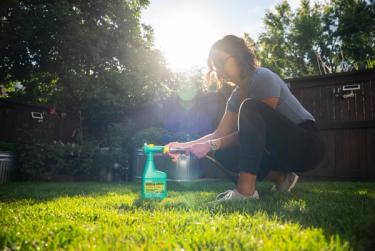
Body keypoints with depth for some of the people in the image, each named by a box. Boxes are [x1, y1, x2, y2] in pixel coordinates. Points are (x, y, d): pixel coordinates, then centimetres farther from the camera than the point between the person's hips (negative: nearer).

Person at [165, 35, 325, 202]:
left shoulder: (263, 78, -16)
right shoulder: (236, 96, 7)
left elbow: (252, 129, -21)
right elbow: (219, 134, 1)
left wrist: (212, 145, -23)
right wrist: (186, 146, -13)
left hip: (308, 145, -8)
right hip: (284, 150, 8)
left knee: (250, 107, -28)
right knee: (224, 153, -6)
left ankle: (246, 189, -32)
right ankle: (281, 177, 7)